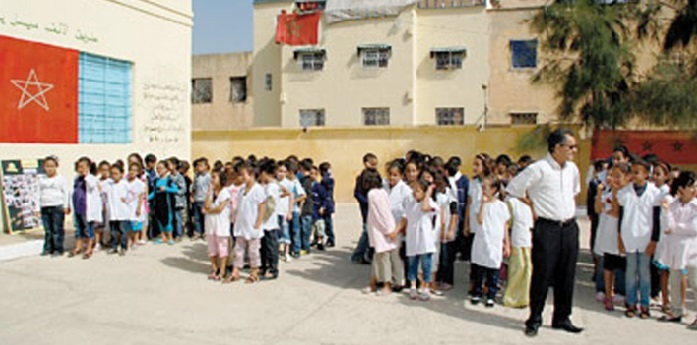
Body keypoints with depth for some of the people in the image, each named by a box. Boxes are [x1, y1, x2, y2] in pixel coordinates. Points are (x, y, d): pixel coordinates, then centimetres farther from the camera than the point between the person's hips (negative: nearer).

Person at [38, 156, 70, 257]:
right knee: (47, 230, 8)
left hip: (57, 207, -5)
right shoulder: (42, 180, 13)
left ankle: (58, 249, 1)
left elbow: (66, 192, -1)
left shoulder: (61, 179, -1)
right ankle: (48, 248, 16)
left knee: (57, 229, -3)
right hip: (45, 207, 5)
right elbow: (39, 194, 16)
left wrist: (66, 206, -6)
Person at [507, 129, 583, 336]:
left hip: (569, 227, 6)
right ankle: (535, 319, 13)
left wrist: (569, 209, 15)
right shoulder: (539, 169, -11)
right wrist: (534, 208, 0)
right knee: (542, 275, 0)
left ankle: (562, 318, 25)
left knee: (566, 276, 11)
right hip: (547, 228, -6)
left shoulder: (572, 169, 10)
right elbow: (513, 189, -8)